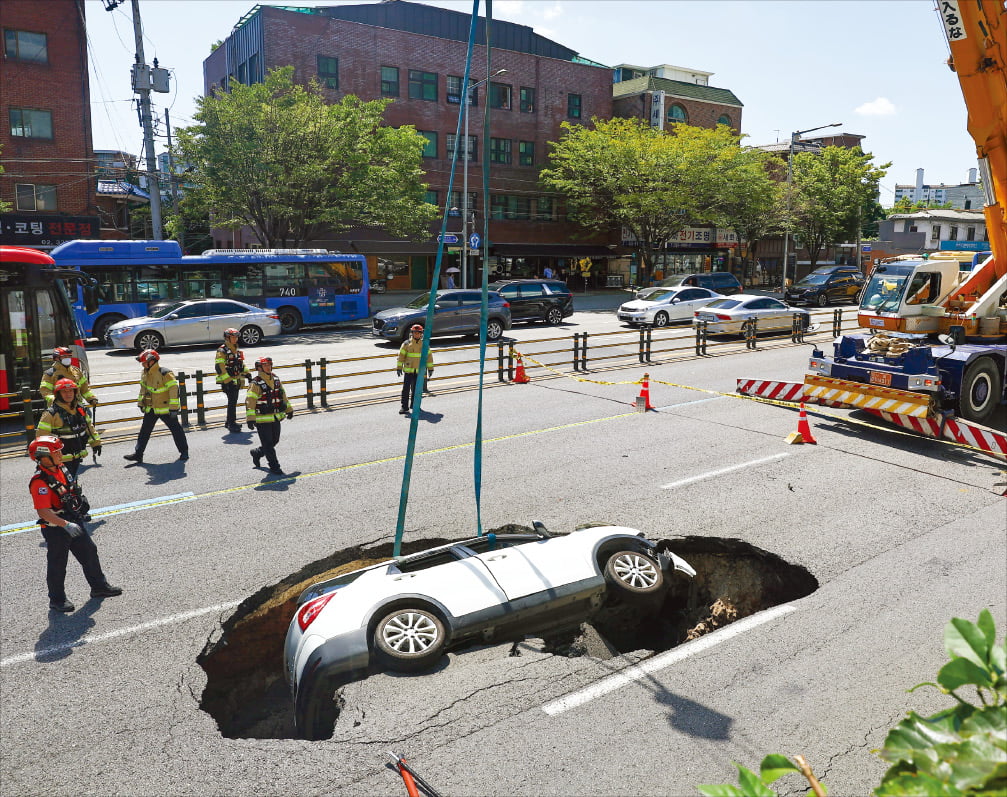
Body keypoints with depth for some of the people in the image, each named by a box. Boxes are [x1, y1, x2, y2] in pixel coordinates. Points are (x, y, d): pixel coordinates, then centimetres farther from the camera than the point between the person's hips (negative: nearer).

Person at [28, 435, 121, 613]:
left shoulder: (61, 468, 0)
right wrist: (65, 525, -36)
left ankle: (99, 586, 32)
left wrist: (81, 504, 21)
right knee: (57, 564, 7)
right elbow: (43, 512, -32)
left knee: (89, 552, 16)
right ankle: (57, 600, 25)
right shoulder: (40, 482, -27)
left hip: (74, 522, 8)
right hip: (55, 528, -8)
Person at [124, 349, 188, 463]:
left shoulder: (165, 374, -21)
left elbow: (174, 390, -21)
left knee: (176, 429, 4)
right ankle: (138, 454, 10)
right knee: (144, 431, 5)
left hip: (165, 409, -7)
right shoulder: (145, 374, 4)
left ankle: (184, 451, 17)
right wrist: (141, 403, 19)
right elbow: (143, 389, 20)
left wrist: (173, 408, -22)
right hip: (151, 409, 7)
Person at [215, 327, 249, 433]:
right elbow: (219, 367, -18)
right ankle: (231, 424, -8)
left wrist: (246, 373, 22)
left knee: (233, 401, 14)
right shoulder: (222, 351, -11)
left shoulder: (236, 350, 17)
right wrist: (228, 380, -22)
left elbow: (241, 364, 29)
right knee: (232, 401, -11)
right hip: (228, 381, -9)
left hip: (236, 380, 9)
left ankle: (229, 421, 26)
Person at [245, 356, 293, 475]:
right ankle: (274, 467, 8)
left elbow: (283, 395, 20)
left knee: (274, 441, 16)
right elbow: (249, 401, -18)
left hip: (276, 418, 7)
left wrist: (289, 409, 24)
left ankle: (257, 453, 40)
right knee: (268, 444, -1)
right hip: (262, 420, -7)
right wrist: (250, 419, -25)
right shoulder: (255, 384, -14)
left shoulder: (276, 380, 9)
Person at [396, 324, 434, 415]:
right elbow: (401, 356, 1)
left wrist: (430, 368, 9)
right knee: (406, 389, -7)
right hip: (408, 370, -2)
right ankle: (404, 407, -3)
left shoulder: (424, 344, 5)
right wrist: (399, 368, -2)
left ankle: (414, 405, 23)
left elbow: (429, 356, 11)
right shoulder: (406, 344, -1)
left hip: (419, 371, 2)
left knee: (416, 389, 10)